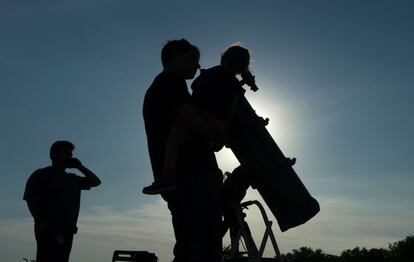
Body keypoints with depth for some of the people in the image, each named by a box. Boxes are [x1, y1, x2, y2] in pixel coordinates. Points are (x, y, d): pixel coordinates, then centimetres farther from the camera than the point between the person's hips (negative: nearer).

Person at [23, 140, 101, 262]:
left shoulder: (73, 179, 19)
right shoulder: (41, 174, 3)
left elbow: (95, 181, 19)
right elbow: (30, 199, -6)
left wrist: (79, 166, 12)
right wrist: (41, 224, -16)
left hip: (67, 231, 6)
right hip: (48, 232, -5)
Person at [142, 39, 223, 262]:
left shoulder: (157, 88, 31)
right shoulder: (171, 81, 0)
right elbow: (187, 120, -17)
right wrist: (221, 133, -1)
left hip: (176, 179, 10)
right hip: (193, 176, -10)